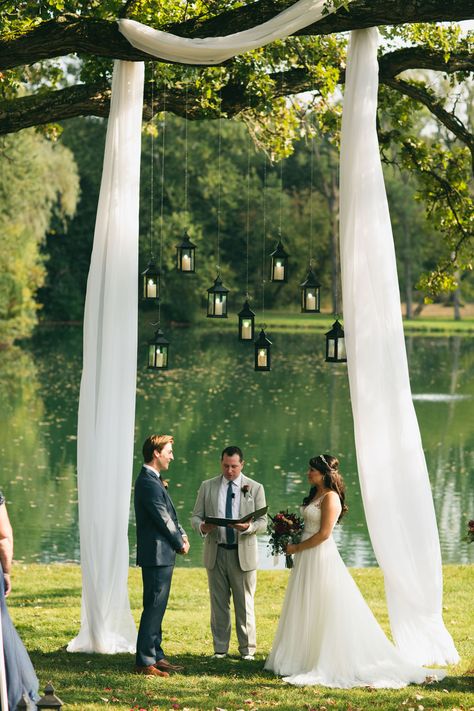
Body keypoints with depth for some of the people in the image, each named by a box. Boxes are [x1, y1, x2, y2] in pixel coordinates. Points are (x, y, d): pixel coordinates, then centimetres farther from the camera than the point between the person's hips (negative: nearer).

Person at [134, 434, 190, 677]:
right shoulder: (149, 483, -18)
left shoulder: (152, 480, 15)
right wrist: (180, 544, -4)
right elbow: (163, 519, -17)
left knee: (156, 608, 15)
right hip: (157, 555, -11)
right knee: (153, 608, -7)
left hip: (161, 555, 11)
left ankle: (156, 656, 23)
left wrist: (181, 534, 3)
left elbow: (169, 514, 18)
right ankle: (145, 662, -5)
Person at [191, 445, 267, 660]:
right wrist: (201, 526, -18)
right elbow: (196, 516, 6)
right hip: (215, 553, 2)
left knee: (244, 603, 2)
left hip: (243, 553, -2)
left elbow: (262, 522, 0)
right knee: (218, 603, 6)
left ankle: (247, 649, 10)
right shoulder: (207, 487, 7)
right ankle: (220, 648, 14)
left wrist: (248, 527, -22)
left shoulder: (255, 488, 3)